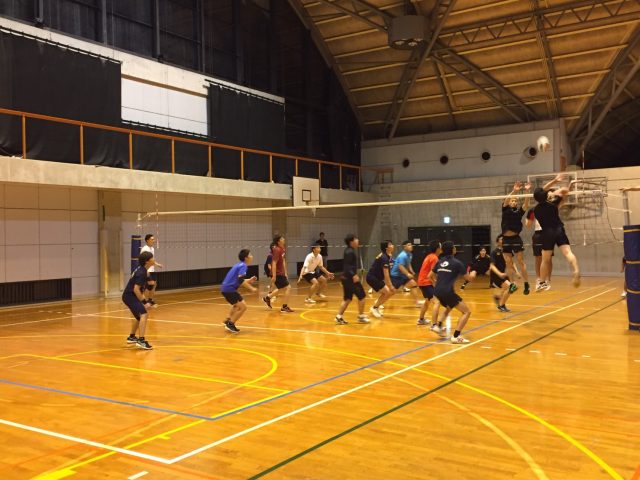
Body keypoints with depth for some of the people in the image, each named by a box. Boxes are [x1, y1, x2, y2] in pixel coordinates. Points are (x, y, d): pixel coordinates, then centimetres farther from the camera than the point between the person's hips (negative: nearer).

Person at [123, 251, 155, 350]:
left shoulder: (141, 269, 9)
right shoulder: (141, 273, -21)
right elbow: (136, 289, -27)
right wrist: (144, 302, -25)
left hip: (130, 296, 11)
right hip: (130, 296, -11)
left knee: (139, 316, 27)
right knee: (144, 315, -23)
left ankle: (132, 337, 44)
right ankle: (141, 340, -31)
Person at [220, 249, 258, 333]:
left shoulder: (239, 265, 17)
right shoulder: (243, 266, -12)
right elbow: (241, 281, -24)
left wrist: (249, 280, 20)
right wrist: (251, 288, -17)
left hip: (225, 288, 10)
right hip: (229, 289, -10)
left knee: (237, 305, 31)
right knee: (243, 307, -9)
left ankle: (228, 321, 33)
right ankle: (230, 324, -3)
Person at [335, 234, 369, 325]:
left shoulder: (349, 251, 14)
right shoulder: (350, 252, -16)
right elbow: (347, 266, -23)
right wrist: (353, 275, -32)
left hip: (346, 278, 10)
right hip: (350, 278, -10)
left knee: (347, 299, 11)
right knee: (361, 296, 2)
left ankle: (339, 317, 7)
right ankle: (361, 316, 10)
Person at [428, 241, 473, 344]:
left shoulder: (440, 261, 14)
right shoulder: (456, 262, -3)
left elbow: (430, 276, 20)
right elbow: (467, 278, 6)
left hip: (437, 292, 7)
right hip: (448, 292, -7)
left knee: (449, 308, 37)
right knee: (467, 312, 0)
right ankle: (456, 336, -10)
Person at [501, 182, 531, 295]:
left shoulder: (519, 211, 4)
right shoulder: (505, 209, 6)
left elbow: (526, 204, -12)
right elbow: (505, 200, -12)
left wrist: (527, 191, -25)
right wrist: (514, 191, -27)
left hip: (516, 239, -2)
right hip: (506, 240, 2)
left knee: (521, 262, -3)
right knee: (509, 264, 7)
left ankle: (526, 284, 0)